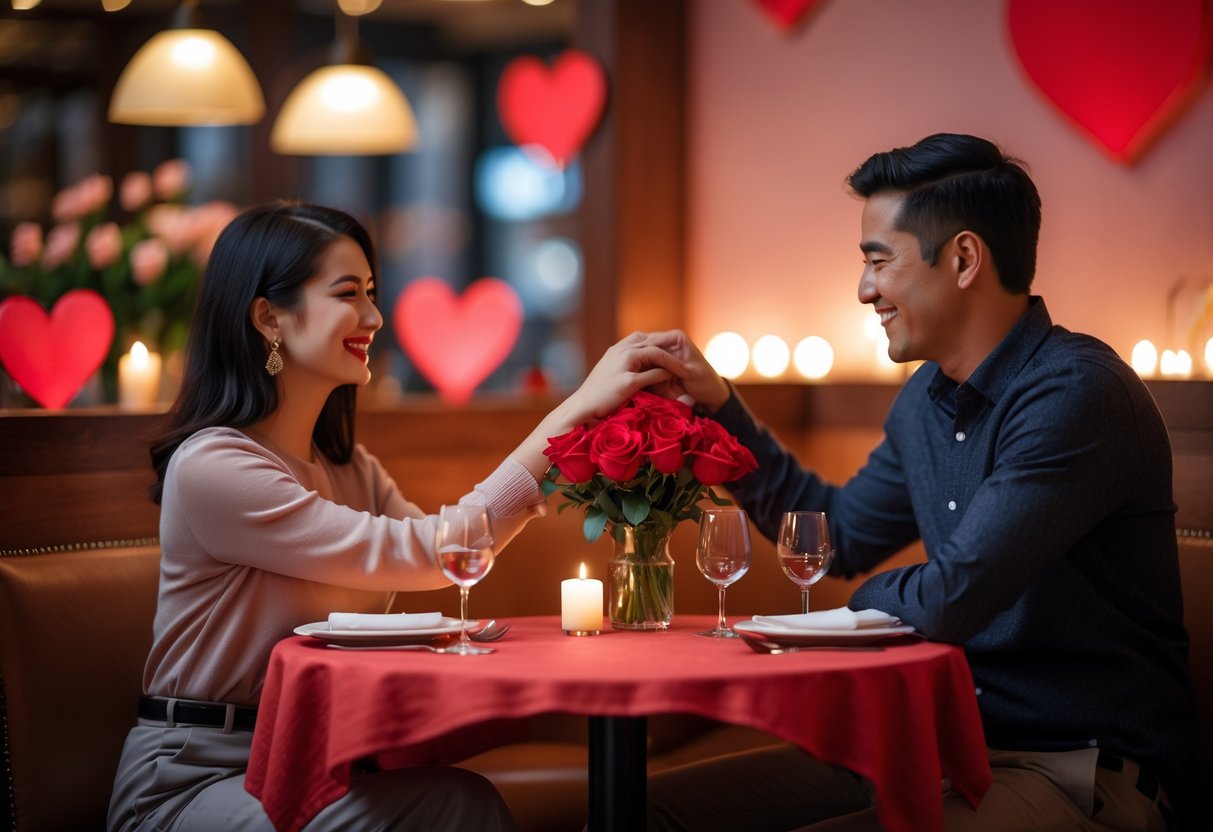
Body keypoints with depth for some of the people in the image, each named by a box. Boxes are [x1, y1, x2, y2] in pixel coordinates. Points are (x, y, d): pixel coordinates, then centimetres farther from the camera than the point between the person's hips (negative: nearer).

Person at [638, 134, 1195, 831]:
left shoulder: (1077, 395, -19)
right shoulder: (928, 398, 11)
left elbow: (950, 604, -23)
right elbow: (840, 534, 26)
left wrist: (868, 601, 1)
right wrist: (718, 404, 20)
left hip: (1079, 773, -8)